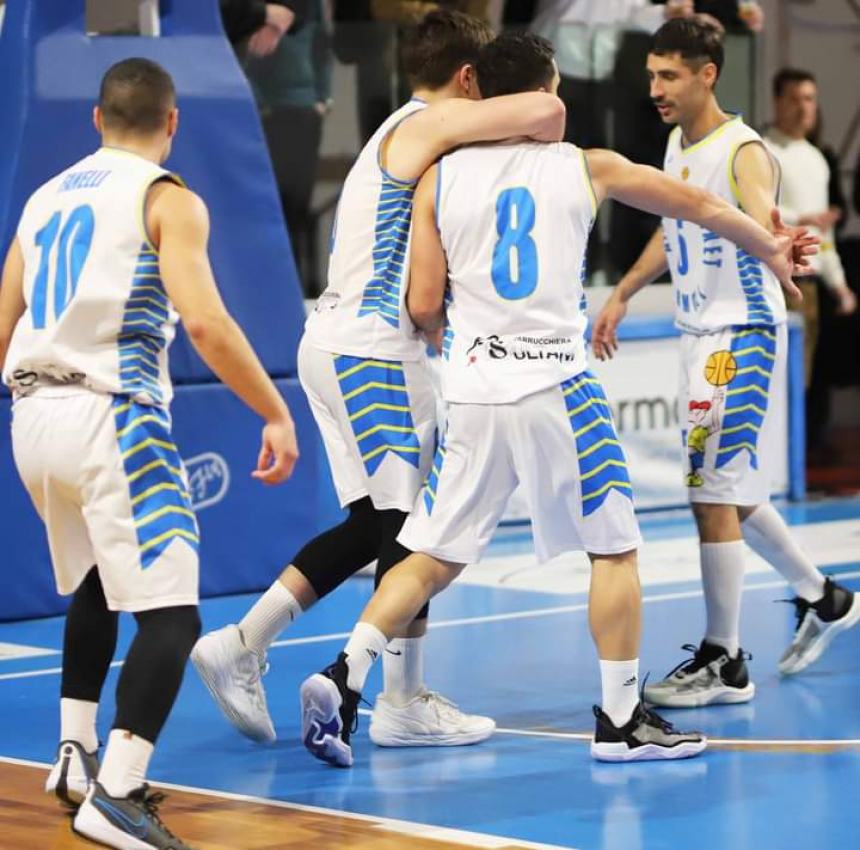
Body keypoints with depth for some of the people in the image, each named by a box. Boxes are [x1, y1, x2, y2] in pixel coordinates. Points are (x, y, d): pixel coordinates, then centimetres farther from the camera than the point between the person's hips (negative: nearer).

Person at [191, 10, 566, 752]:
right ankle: (404, 703, 3)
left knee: (376, 520, 13)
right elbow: (544, 109, -23)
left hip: (340, 343, 10)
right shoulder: (432, 124, -8)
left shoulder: (399, 134, 21)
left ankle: (240, 647, 12)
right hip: (373, 349, -10)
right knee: (408, 518, -3)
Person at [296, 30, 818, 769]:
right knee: (614, 549, 10)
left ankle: (343, 677, -2)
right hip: (556, 386, -3)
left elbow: (423, 307, 3)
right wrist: (770, 247, 35)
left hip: (474, 392, 3)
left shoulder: (441, 178, 7)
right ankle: (620, 720, 12)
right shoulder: (588, 169, 4)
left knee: (433, 558, 11)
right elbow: (703, 207, 18)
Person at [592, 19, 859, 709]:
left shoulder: (743, 152, -18)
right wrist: (622, 295, 29)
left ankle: (723, 664, -2)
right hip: (701, 335, 9)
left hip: (743, 336, -9)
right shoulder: (678, 145, 9)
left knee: (713, 495, -10)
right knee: (732, 493, 17)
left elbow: (764, 223, -37)